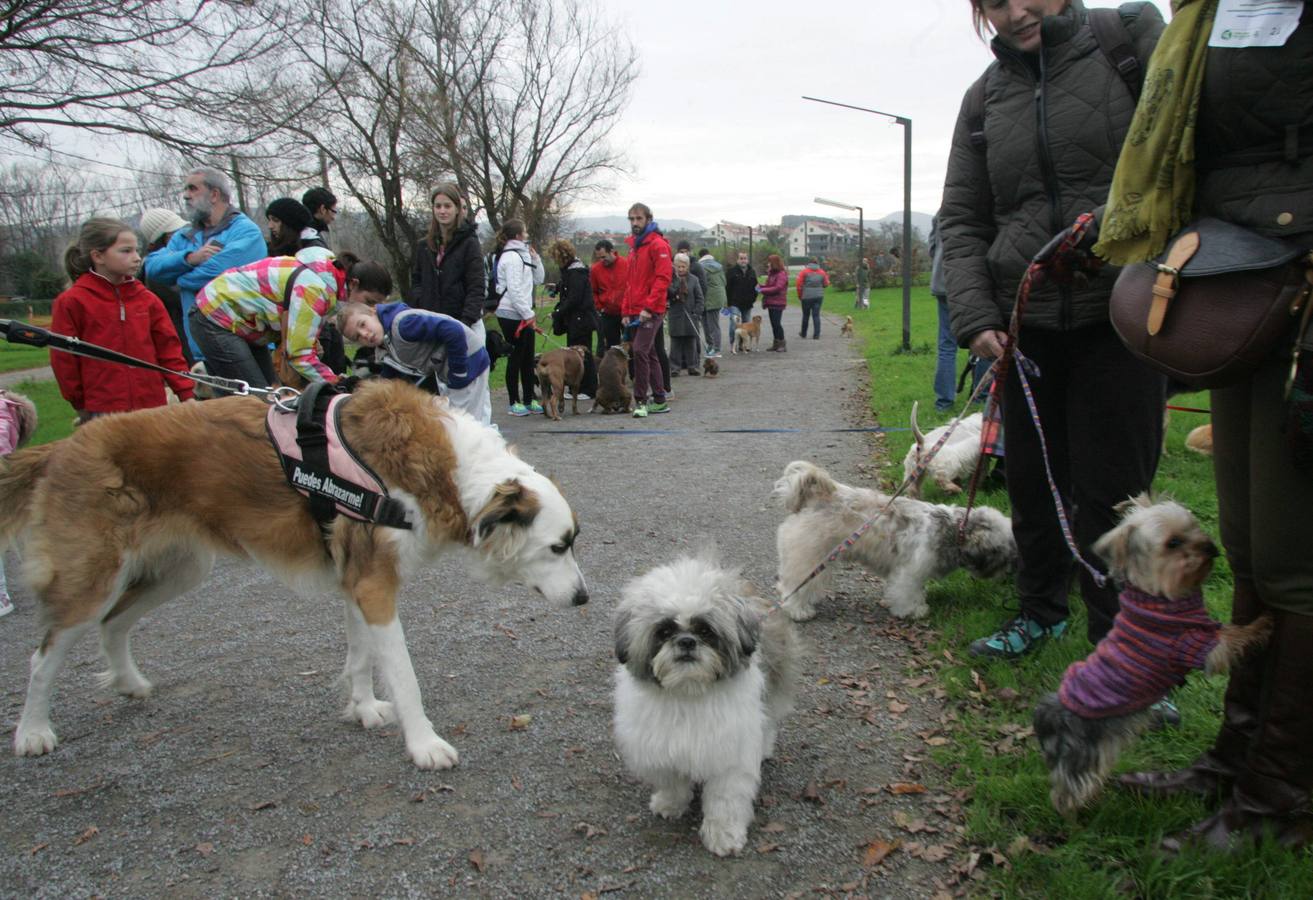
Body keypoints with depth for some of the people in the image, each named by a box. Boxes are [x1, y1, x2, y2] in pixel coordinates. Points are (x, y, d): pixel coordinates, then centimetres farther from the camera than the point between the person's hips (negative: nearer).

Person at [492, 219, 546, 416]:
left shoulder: (521, 254, 16)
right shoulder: (511, 257, -12)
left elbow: (538, 279, 19)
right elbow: (514, 290, -19)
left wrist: (535, 259, 6)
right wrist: (529, 315, -18)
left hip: (522, 315, 9)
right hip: (511, 315, -9)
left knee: (528, 358, 10)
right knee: (516, 358, -3)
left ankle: (529, 399, 17)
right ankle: (515, 402, 4)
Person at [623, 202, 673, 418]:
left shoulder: (657, 244, -8)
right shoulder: (634, 246, 18)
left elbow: (663, 278, -16)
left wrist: (648, 307, -21)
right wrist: (627, 311, 16)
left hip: (651, 311, -9)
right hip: (636, 311, 9)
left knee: (640, 351, -17)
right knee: (649, 354, 12)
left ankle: (641, 400, -11)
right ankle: (659, 400, 19)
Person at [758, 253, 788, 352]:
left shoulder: (781, 274, -13)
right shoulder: (771, 273, 15)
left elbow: (777, 288, -21)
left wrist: (762, 290, -19)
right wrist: (761, 287, -1)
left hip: (777, 303, -9)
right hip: (771, 302, 9)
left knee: (777, 323, -9)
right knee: (773, 323, 12)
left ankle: (782, 345, -2)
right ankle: (776, 343, 20)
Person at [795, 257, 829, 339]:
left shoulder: (804, 271, -4)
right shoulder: (822, 272, 4)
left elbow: (798, 285, -6)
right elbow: (826, 284, 10)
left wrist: (800, 296, 5)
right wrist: (827, 278, 31)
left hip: (807, 296, -2)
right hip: (818, 296, 2)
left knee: (806, 315, 11)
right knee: (816, 315, 4)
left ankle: (803, 334, 23)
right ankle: (816, 335, -2)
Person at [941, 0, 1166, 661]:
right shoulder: (983, 98, 10)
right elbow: (961, 221, 8)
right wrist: (974, 315, -6)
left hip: (1121, 313, -3)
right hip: (1024, 321, 4)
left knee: (1112, 488, -1)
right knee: (1031, 480, 12)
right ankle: (1040, 609, 33)